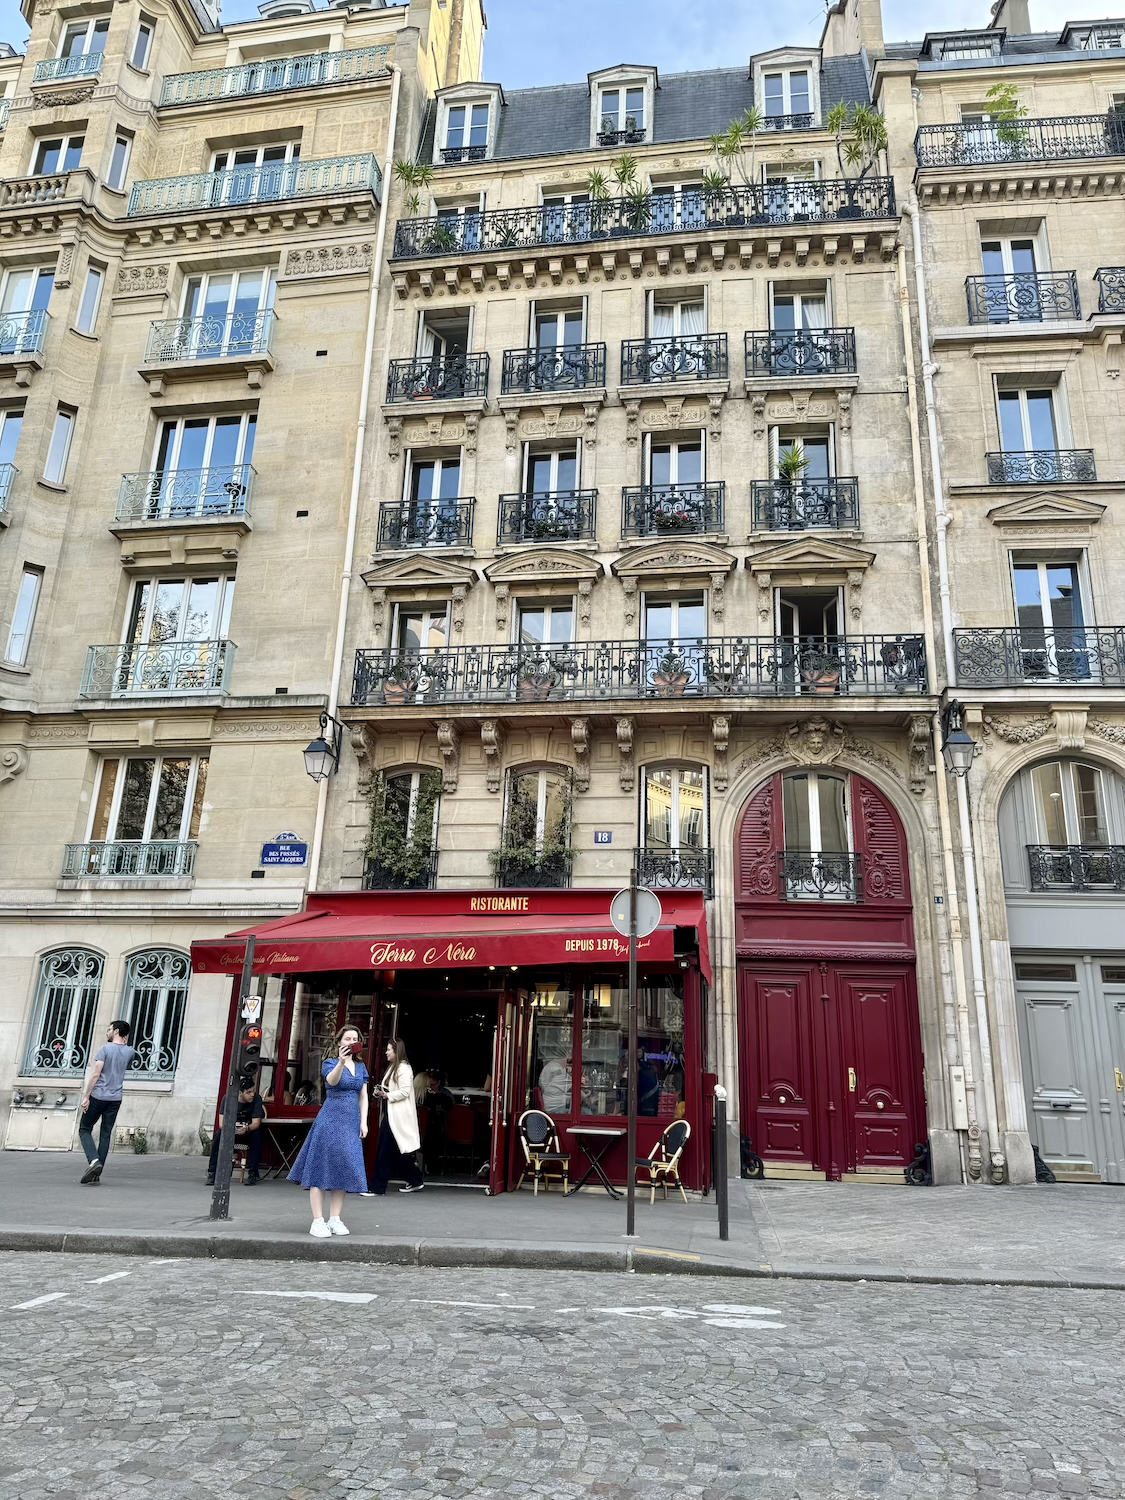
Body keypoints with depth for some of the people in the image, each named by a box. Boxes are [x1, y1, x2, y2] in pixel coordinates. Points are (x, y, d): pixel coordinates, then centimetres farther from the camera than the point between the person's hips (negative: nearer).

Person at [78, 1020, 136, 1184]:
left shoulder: (105, 1049, -7)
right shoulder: (130, 1052, 7)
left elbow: (95, 1074, -13)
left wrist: (86, 1096, -10)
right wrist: (124, 1042, 22)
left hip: (98, 1097, -4)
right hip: (115, 1099, 4)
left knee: (85, 1130, 9)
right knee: (106, 1135, 9)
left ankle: (94, 1161, -12)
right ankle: (97, 1173, 7)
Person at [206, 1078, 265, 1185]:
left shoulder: (256, 1099, -20)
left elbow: (256, 1123, -24)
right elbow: (222, 1123, -22)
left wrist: (246, 1128, -47)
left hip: (249, 1132, -1)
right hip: (231, 1132, 1)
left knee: (256, 1135, -32)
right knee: (219, 1135, -29)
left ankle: (252, 1173, -22)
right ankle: (212, 1173, -22)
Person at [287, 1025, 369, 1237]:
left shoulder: (361, 1067, 13)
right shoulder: (330, 1063, -2)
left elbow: (363, 1097, 13)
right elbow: (332, 1080, -24)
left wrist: (363, 1122, 2)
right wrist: (341, 1062, -42)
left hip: (351, 1123, 5)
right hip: (330, 1120, -5)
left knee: (344, 1169, 4)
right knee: (322, 1167, -6)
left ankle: (335, 1219, 12)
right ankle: (318, 1221, -3)